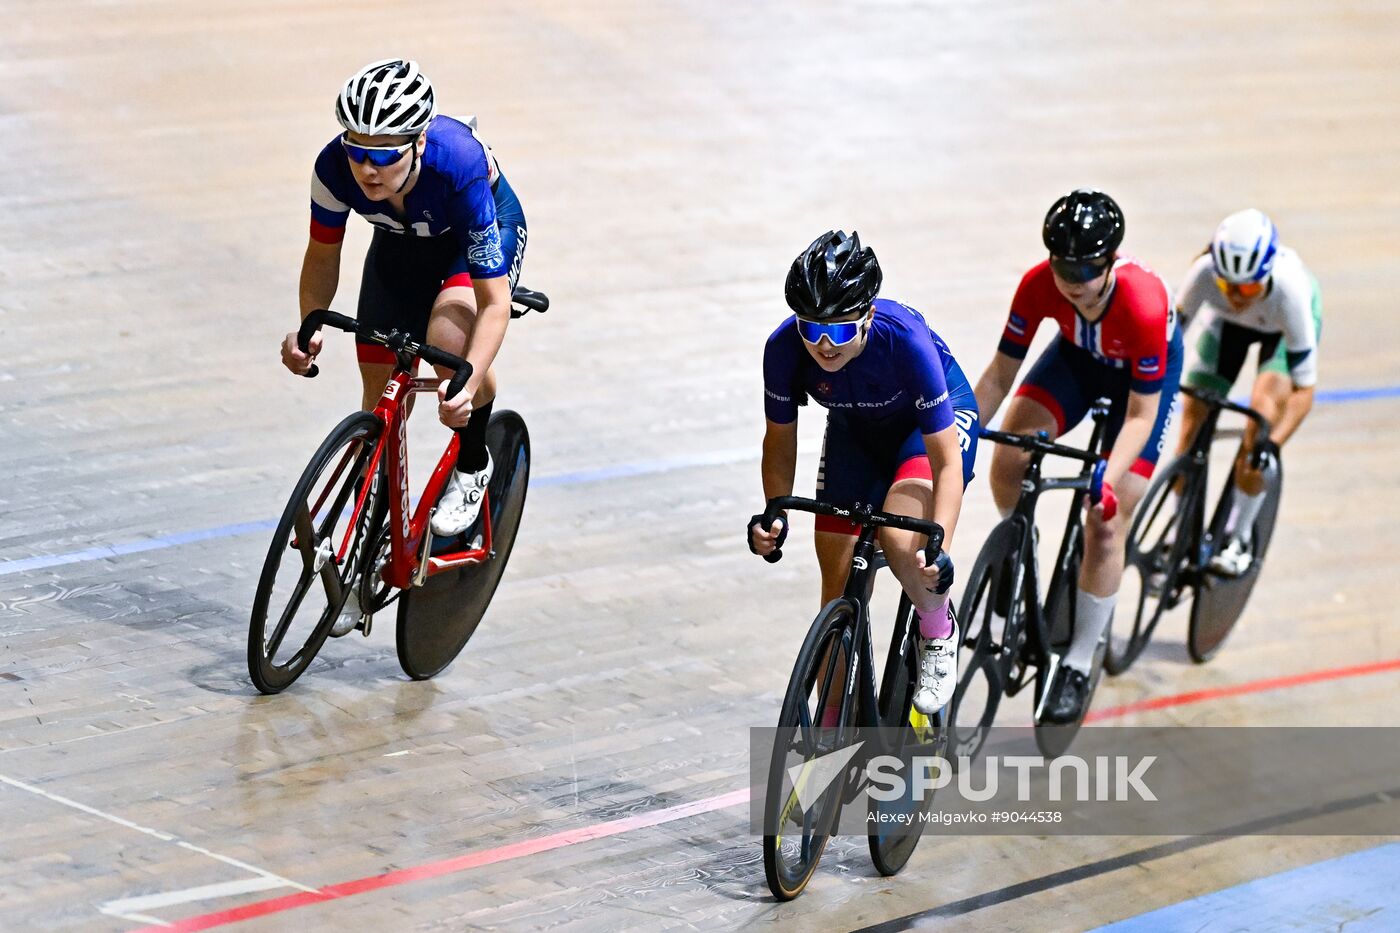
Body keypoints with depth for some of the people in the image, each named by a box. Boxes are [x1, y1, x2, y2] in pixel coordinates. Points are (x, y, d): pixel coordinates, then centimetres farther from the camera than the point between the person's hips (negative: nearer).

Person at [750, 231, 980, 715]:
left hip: (936, 419, -4)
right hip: (856, 430, 4)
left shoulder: (905, 339, -39)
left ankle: (938, 632, -1)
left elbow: (947, 461, -35)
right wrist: (774, 513, -26)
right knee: (840, 585, 1)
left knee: (899, 538, -31)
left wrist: (937, 546, -47)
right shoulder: (785, 347, -29)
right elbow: (780, 439, -11)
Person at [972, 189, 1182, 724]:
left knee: (1106, 525, -10)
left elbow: (1140, 416, -32)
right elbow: (1000, 374, -20)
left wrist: (1109, 477, -44)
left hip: (1146, 373, -4)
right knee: (1009, 457, -20)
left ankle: (1078, 667, 3)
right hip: (1079, 356, 4)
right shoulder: (1039, 285, -31)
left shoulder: (1143, 304, -40)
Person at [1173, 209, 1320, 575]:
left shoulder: (1290, 287, -43)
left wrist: (1273, 444, -46)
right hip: (1227, 323, 2)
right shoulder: (1205, 271, -40)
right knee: (1194, 413, -7)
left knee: (1266, 407, -23)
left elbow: (1303, 388, -36)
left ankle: (1238, 538, -5)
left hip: (1283, 326, -2)